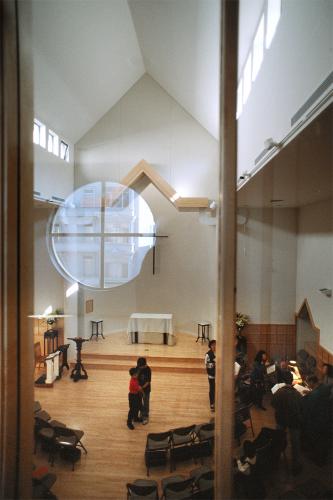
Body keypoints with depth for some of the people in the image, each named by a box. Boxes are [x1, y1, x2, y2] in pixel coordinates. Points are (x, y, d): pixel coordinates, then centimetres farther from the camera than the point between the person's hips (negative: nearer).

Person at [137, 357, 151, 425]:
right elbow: (136, 377, -1)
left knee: (145, 403, 10)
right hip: (139, 388, 5)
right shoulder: (138, 367, -12)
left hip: (146, 389, -5)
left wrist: (142, 387, -25)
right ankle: (142, 414, 40)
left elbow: (148, 381, -20)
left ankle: (146, 417, 26)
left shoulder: (148, 370, -24)